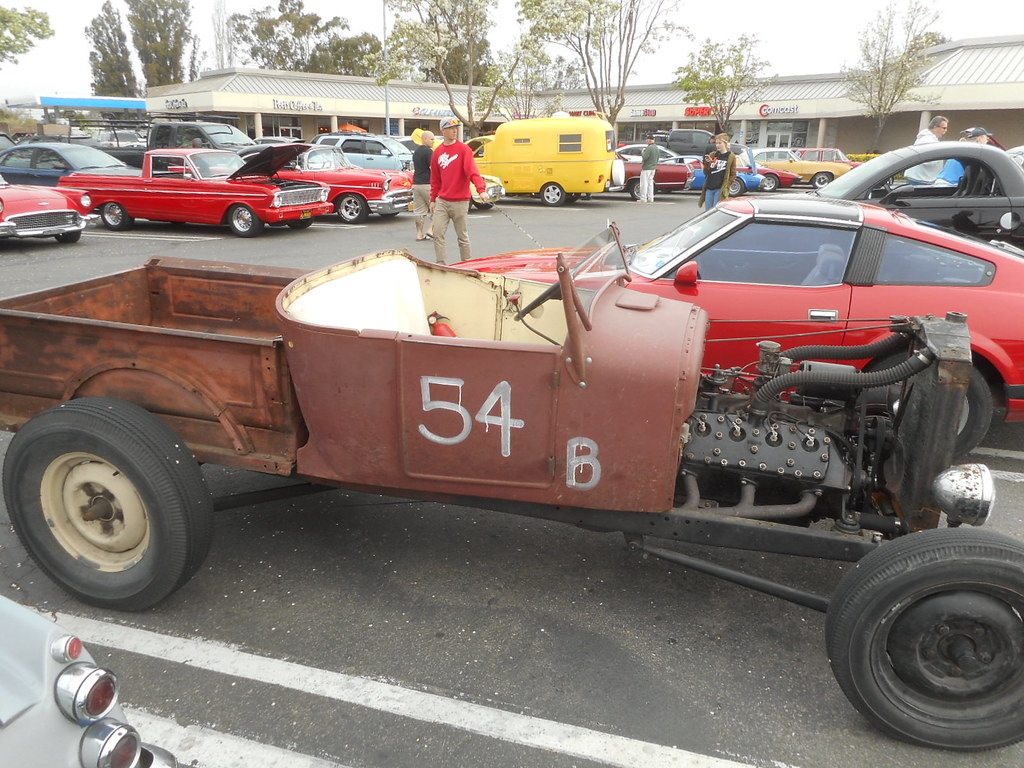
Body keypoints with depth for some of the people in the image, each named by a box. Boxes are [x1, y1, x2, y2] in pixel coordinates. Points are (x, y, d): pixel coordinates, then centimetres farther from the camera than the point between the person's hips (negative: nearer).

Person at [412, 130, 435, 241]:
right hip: (427, 184, -8)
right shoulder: (428, 151, -11)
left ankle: (420, 234, 7)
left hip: (416, 184, 8)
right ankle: (431, 230, -4)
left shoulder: (416, 151, 17)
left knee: (419, 211, 8)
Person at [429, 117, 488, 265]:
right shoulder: (437, 152, 9)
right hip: (442, 202, 4)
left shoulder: (463, 149, -5)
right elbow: (435, 179, 16)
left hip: (460, 202, -4)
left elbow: (473, 171, -18)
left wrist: (481, 189, -32)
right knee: (438, 235, -2)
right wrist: (433, 199, 14)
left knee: (463, 237, 4)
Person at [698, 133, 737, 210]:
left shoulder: (731, 157, 0)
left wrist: (726, 187, -10)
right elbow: (706, 173, 10)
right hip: (709, 188, 5)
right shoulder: (712, 155, 12)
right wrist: (707, 163, -7)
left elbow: (733, 175, 0)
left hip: (720, 189, -5)